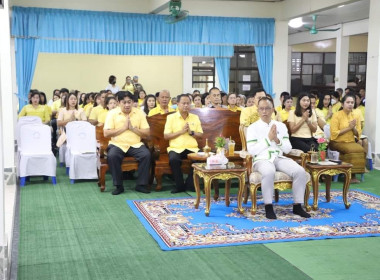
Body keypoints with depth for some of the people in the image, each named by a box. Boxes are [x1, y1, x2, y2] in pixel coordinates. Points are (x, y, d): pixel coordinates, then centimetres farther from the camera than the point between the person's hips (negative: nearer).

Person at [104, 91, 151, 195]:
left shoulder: (139, 113, 5)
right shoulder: (112, 113, 1)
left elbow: (146, 133, 2)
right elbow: (106, 133, -8)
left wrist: (132, 128, -11)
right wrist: (123, 127, -12)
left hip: (135, 145, 2)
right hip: (117, 144, -1)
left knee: (146, 154, -27)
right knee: (112, 156, -32)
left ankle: (141, 184, -13)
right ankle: (118, 186, -16)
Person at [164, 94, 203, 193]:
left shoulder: (195, 117, 14)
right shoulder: (171, 117, 5)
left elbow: (200, 135, 12)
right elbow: (166, 136, -2)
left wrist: (191, 132, -7)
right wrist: (181, 131, -10)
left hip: (192, 148, 2)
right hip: (176, 148, -2)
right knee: (173, 159, -35)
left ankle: (190, 184, -9)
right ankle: (180, 185, -14)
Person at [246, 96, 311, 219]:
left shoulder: (281, 126, 15)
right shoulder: (252, 127, 4)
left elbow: (288, 149, 10)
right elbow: (251, 151, -7)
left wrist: (277, 140, -9)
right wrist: (268, 139, -11)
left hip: (279, 158, 4)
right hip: (262, 159, -4)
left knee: (300, 171, -22)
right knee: (269, 172, -39)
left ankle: (297, 206, -9)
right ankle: (268, 207, -24)